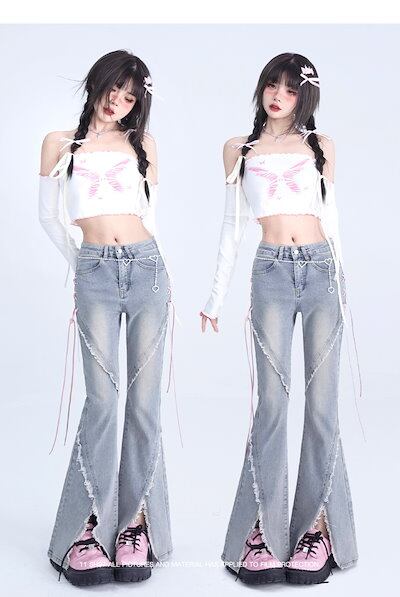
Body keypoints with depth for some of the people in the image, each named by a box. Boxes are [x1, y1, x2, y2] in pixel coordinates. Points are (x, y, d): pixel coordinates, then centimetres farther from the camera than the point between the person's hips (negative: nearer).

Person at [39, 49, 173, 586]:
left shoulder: (142, 144, 15)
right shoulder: (60, 143, 11)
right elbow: (48, 214, 16)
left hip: (146, 268, 2)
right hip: (94, 274, -2)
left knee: (144, 399, -1)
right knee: (102, 399, -9)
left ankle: (136, 518, 8)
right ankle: (88, 523, 2)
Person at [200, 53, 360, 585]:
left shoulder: (320, 146, 12)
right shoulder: (239, 149, 12)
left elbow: (330, 216, 16)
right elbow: (233, 226, 13)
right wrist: (216, 297, 11)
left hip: (321, 269, 1)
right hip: (271, 273, -1)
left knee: (322, 402, 0)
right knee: (273, 402, -6)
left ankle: (316, 522, 10)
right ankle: (263, 527, 4)